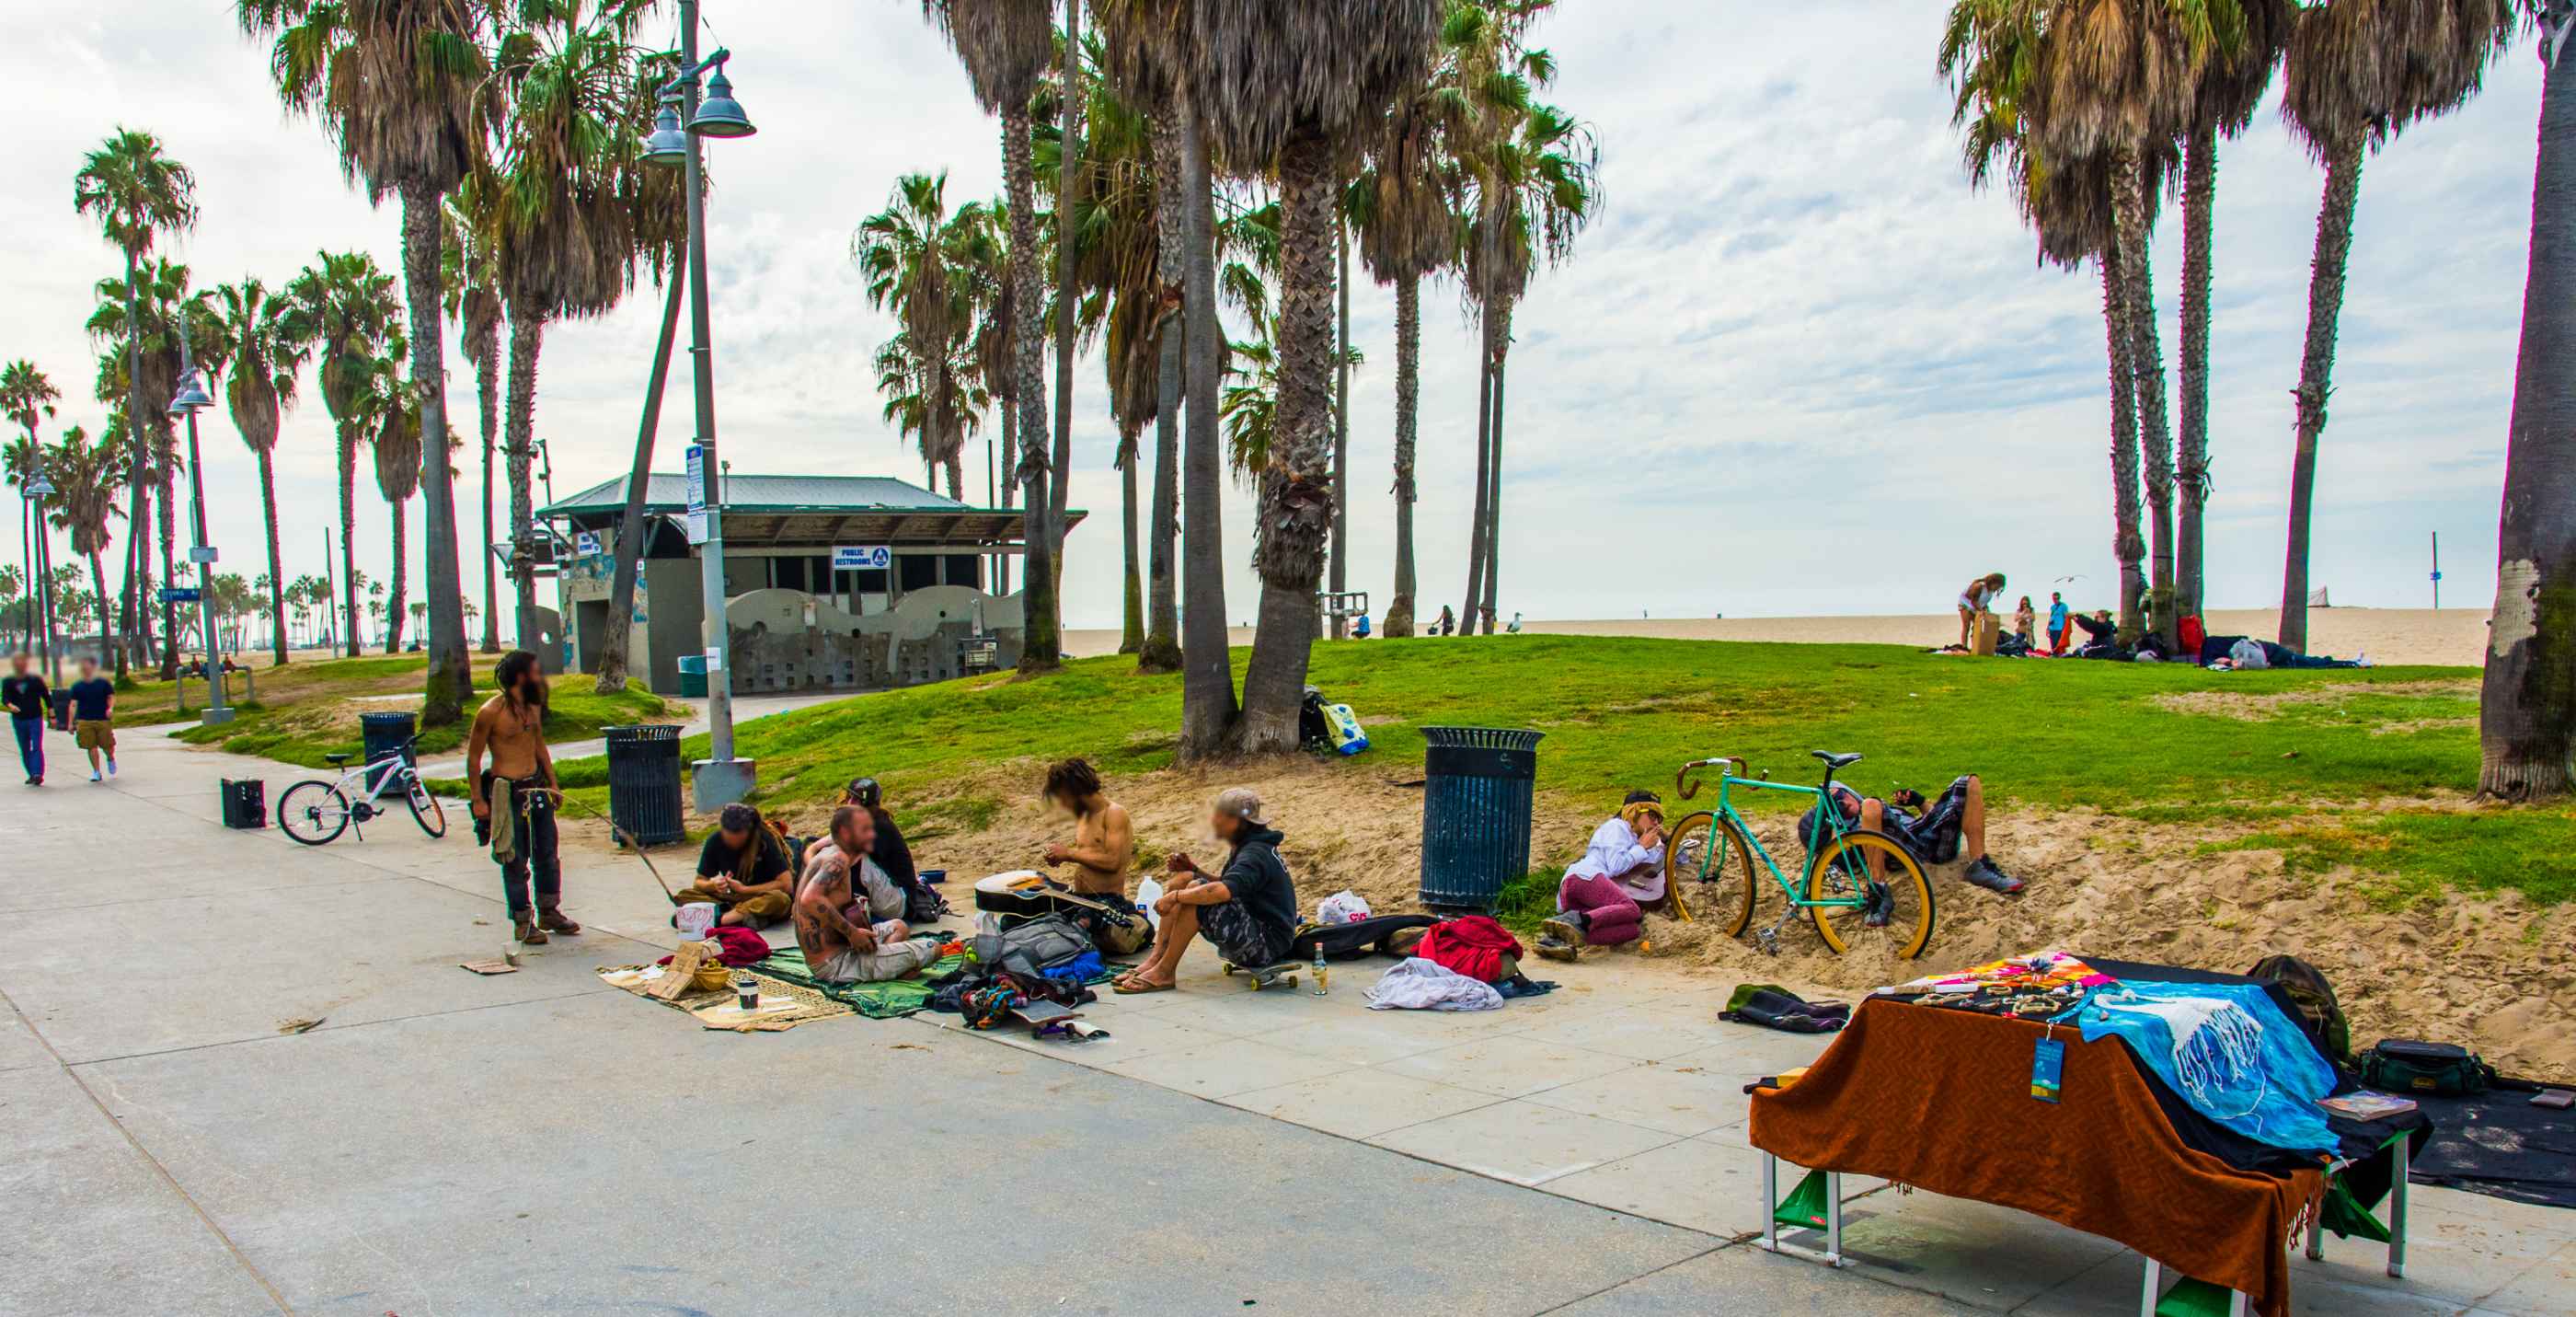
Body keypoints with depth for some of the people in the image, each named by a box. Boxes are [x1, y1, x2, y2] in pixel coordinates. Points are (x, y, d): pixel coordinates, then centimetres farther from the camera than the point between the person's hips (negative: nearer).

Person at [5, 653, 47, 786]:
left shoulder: (35, 680, -1)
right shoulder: (7, 681, 3)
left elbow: (46, 697, 3)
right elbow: (4, 698, -8)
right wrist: (11, 706, -31)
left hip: (35, 718, -3)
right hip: (18, 719, 3)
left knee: (37, 747, -12)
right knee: (24, 749, 8)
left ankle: (38, 775, -17)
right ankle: (32, 775, 16)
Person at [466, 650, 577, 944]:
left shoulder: (533, 707, 8)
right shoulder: (491, 712, -14)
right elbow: (473, 757, -9)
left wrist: (553, 783, 17)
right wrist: (478, 800, -10)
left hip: (538, 787, 7)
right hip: (508, 793, -7)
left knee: (547, 854, 13)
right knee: (515, 861, 2)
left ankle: (549, 912, 27)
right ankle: (522, 922, 13)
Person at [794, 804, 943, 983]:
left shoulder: (827, 854, 13)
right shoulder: (838, 860, -17)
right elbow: (810, 899, -33)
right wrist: (851, 932, -25)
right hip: (836, 965, -10)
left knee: (899, 927, 31)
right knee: (932, 949, -12)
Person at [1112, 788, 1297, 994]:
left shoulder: (1255, 855, -20)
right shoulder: (1248, 846, 12)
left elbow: (1223, 891, -36)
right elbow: (1230, 886, 18)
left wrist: (1174, 897, -27)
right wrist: (1196, 870, 4)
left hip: (1268, 943, -10)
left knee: (1197, 888, -26)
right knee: (1183, 879, 3)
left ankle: (1164, 972, -17)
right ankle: (1155, 960, -3)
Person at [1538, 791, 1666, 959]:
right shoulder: (1617, 826, 11)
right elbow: (1615, 866, -4)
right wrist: (1641, 847, 7)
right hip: (1585, 877, -8)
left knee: (1632, 928, -17)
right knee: (1632, 910, -28)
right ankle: (1579, 921, -47)